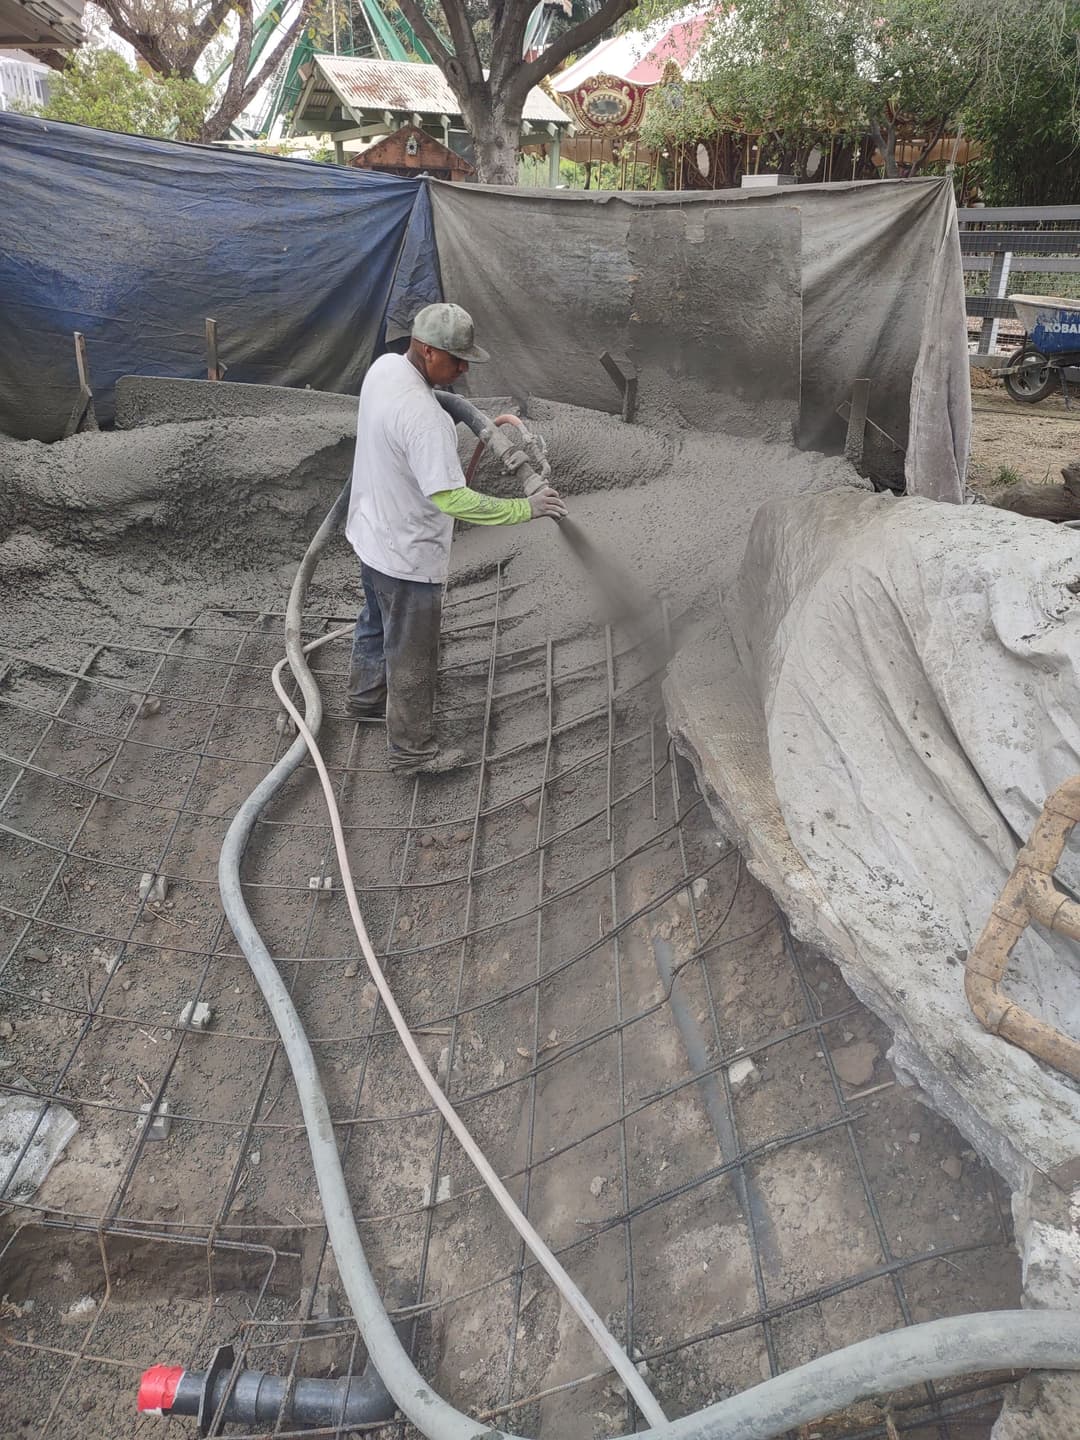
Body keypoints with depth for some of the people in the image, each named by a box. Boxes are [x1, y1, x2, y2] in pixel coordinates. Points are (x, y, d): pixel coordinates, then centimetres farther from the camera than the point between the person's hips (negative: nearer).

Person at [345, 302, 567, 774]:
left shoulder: (383, 367, -4)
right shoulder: (423, 416, -34)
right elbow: (452, 499, -36)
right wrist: (524, 508, -30)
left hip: (371, 532, 10)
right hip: (408, 556, -10)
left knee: (376, 622, 31)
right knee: (411, 656, 8)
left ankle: (365, 697, 54)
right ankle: (411, 749, 25)